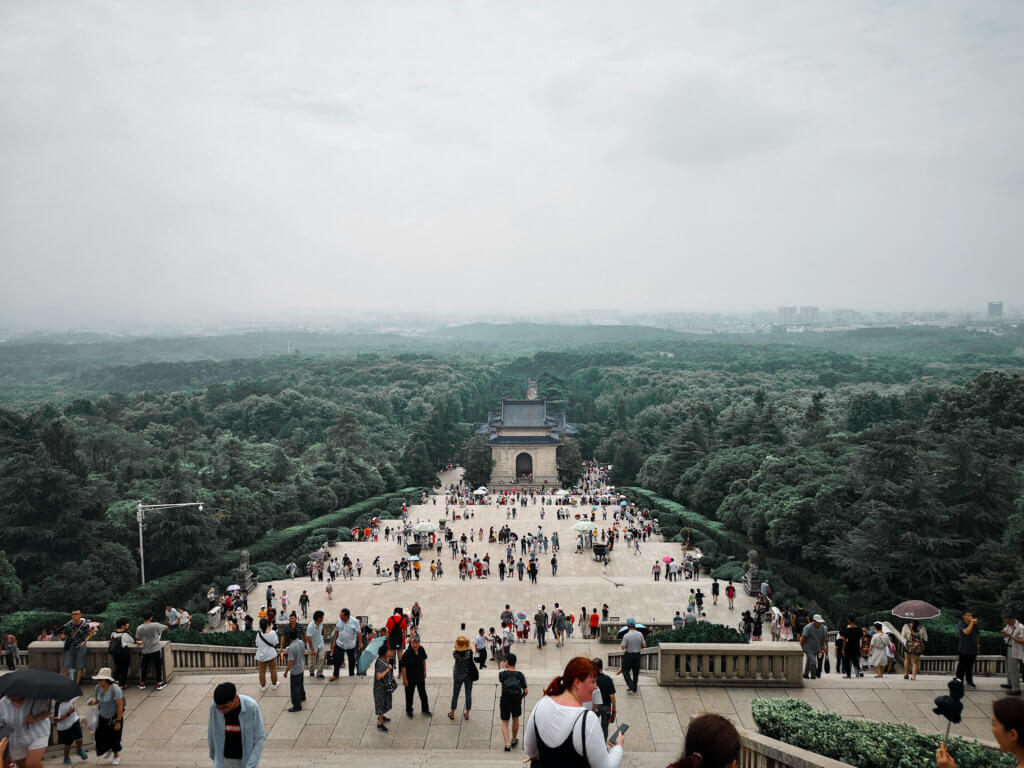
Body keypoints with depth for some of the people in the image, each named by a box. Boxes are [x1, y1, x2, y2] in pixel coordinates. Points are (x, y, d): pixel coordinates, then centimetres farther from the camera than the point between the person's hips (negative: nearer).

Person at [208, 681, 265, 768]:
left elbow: (260, 738, -19)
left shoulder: (252, 706, -28)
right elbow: (212, 731, -2)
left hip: (246, 759, -1)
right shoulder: (214, 706, -21)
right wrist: (213, 754, 13)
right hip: (224, 759, 2)